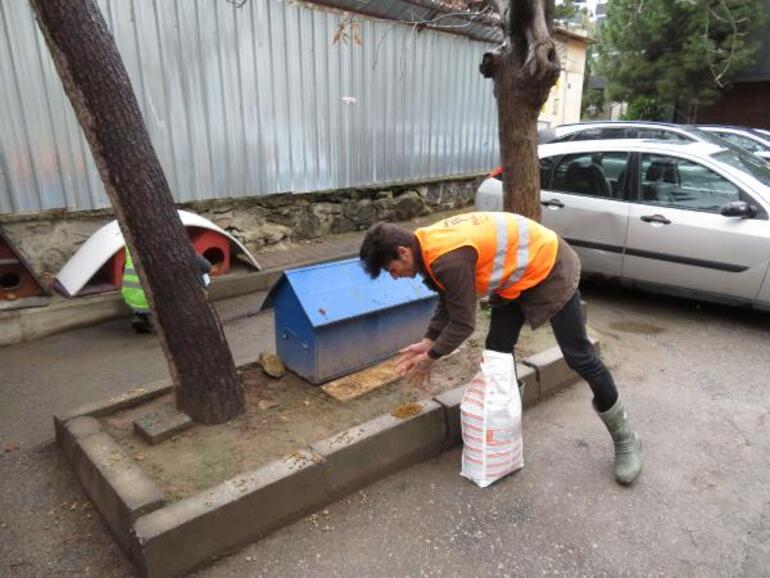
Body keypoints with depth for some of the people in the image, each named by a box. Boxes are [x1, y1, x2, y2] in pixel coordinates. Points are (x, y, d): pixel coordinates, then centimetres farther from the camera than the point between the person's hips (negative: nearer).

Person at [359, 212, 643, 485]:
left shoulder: (449, 258, -35)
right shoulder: (430, 245, -6)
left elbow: (463, 323, -25)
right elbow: (447, 302, 6)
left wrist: (431, 356, -12)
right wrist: (427, 341, -1)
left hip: (550, 269, -9)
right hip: (514, 278, 9)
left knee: (578, 356, -1)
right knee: (498, 352, 6)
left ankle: (625, 438, 18)